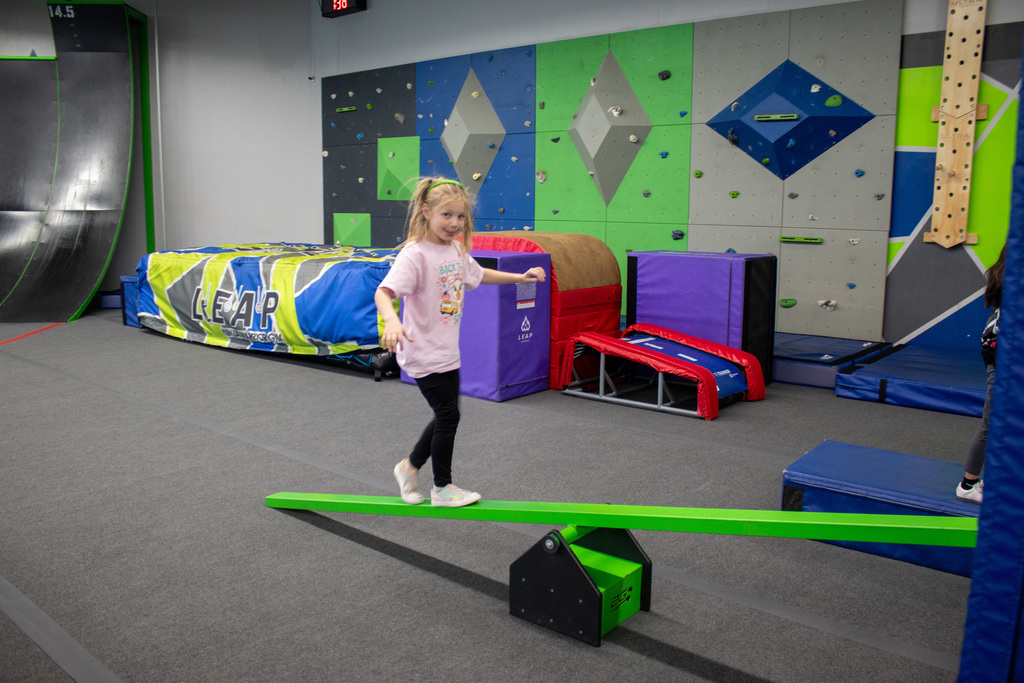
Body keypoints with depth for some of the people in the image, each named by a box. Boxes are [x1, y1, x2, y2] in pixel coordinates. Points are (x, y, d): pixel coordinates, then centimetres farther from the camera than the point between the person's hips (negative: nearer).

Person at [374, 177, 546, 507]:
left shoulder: (456, 249, 5)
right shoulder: (415, 254, -20)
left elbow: (479, 274, 25)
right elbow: (383, 292, -30)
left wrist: (520, 277, 25)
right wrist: (392, 321, -50)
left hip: (447, 352, 8)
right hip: (424, 353, -8)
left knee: (446, 416, 17)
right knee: (448, 416, 1)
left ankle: (410, 467, 38)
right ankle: (442, 488, 20)